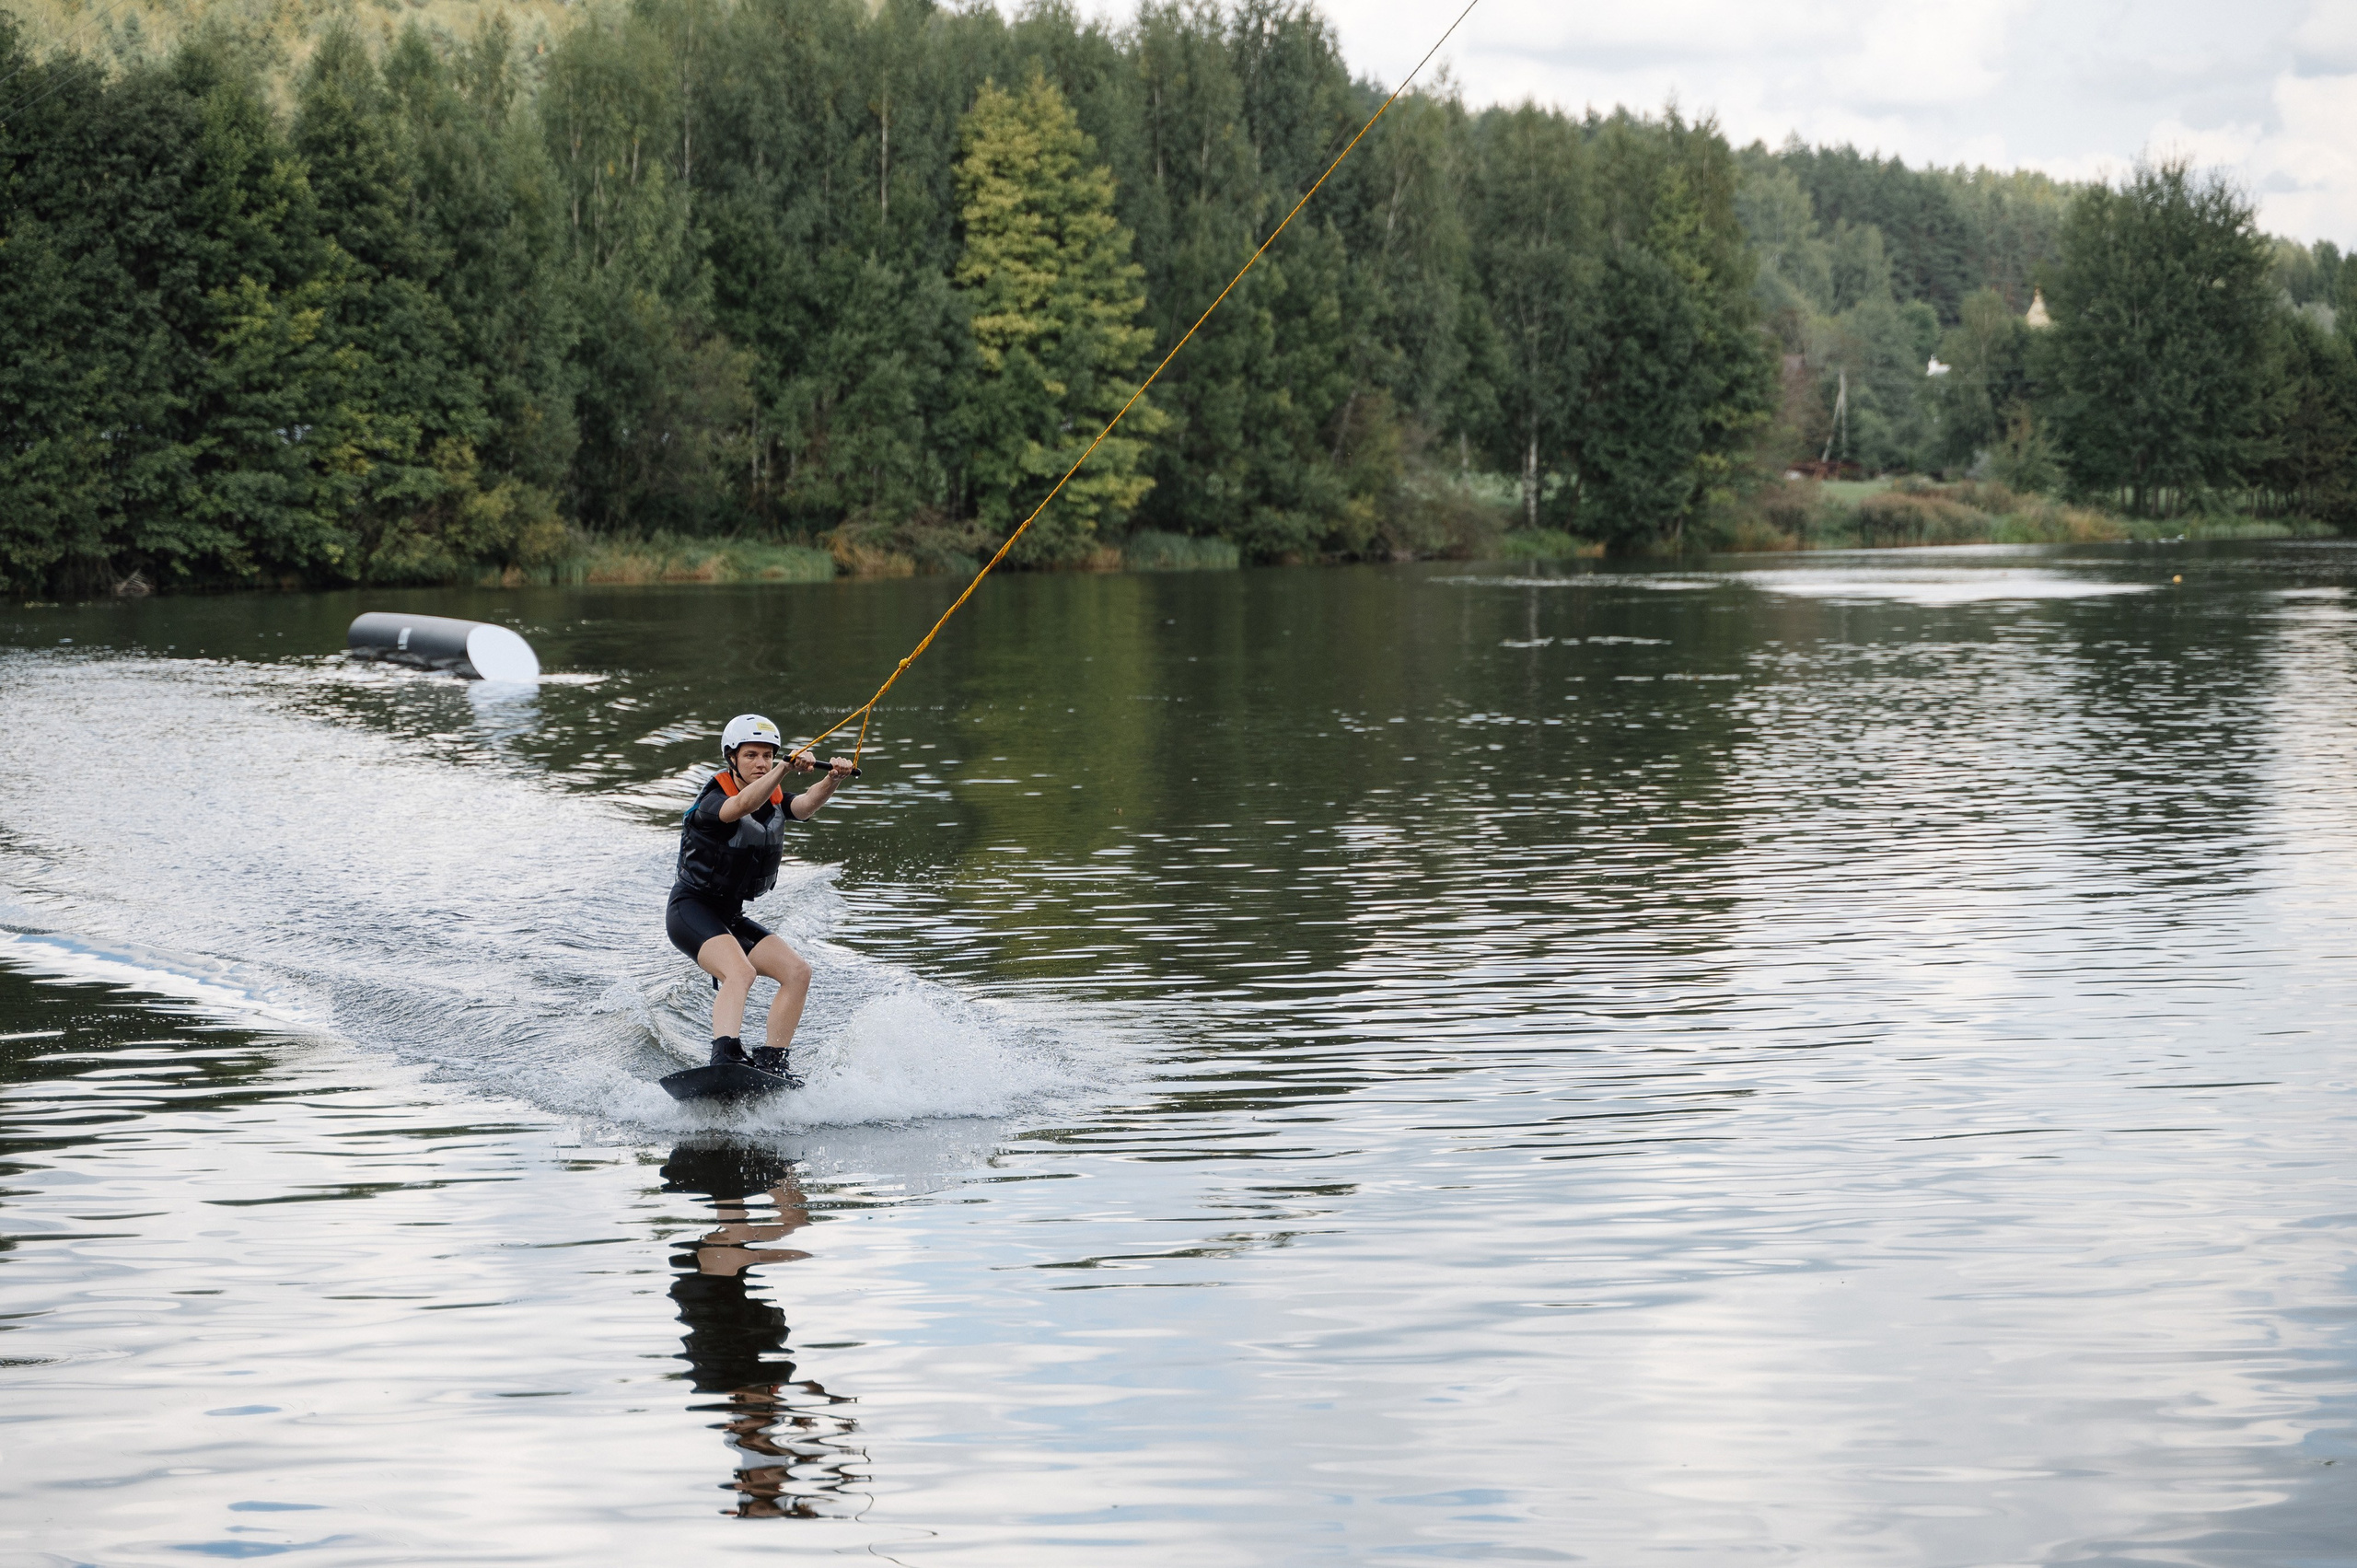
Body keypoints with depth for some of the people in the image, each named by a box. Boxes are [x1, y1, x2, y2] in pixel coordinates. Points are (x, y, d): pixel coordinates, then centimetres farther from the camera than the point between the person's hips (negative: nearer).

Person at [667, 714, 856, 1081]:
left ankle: (770, 1063, -5)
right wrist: (786, 768, -54)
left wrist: (832, 779, -39)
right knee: (740, 971, -32)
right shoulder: (712, 799, -16)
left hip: (730, 917, 8)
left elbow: (807, 803, -17)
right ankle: (725, 1058, -48)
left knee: (798, 971, -4)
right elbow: (743, 805, -40)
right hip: (691, 909, -8)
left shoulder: (774, 802, 5)